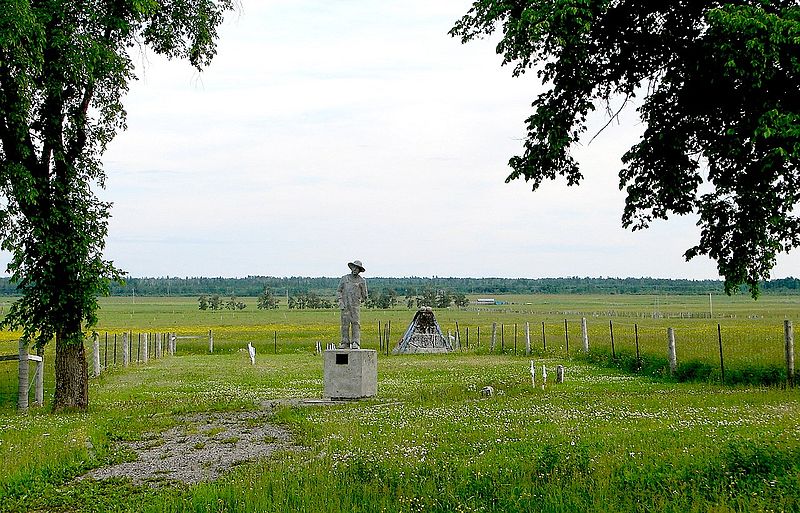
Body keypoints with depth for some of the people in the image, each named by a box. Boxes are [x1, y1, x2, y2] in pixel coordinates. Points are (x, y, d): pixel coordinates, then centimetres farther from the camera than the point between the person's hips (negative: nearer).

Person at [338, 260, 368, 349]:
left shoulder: (362, 281, 5)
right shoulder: (345, 278, 11)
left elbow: (364, 295, 12)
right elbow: (339, 291, 12)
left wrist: (357, 300, 8)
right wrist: (340, 300, -1)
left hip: (355, 306, -2)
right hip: (345, 306, 2)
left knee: (356, 324, -8)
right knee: (345, 324, 0)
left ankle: (356, 344, -11)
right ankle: (345, 343, 4)